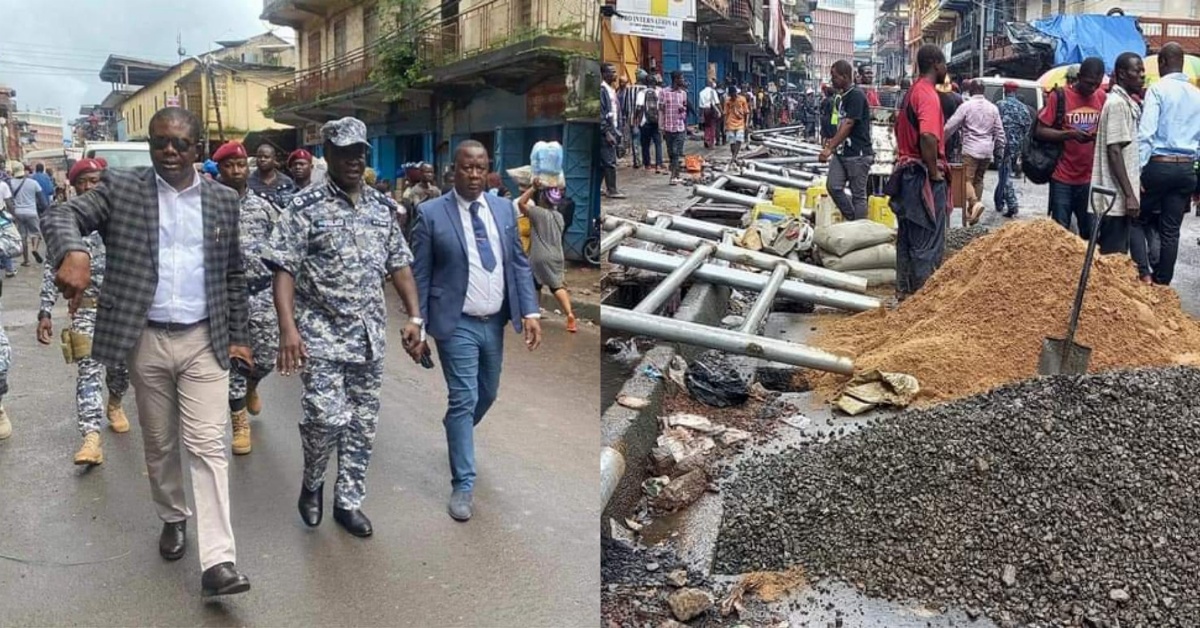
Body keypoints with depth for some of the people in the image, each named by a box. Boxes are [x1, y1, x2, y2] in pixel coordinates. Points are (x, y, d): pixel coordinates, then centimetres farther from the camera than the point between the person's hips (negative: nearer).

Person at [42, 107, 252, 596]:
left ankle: (218, 560, -7)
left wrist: (238, 336, 9)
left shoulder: (223, 200, 5)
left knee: (207, 445, -5)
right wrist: (73, 252, -33)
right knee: (159, 443, 14)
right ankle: (173, 517, 39)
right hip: (146, 341, 1)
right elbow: (61, 215, -10)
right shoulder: (121, 188, 1)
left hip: (204, 341, 0)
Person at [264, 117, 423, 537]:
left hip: (370, 335, 5)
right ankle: (312, 483, 17)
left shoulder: (383, 208, 8)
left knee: (363, 423, 9)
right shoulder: (305, 207, -7)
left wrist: (415, 316, 3)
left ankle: (348, 501, 25)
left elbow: (399, 266, 12)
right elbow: (284, 270, -11)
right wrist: (288, 327, -22)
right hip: (321, 334, -4)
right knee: (327, 417, -13)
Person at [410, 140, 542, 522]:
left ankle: (455, 436, 48)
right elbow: (420, 275, -6)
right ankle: (463, 485, 7)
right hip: (457, 324, -5)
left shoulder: (504, 208, 4)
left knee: (488, 395, 19)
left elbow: (519, 263, 6)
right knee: (464, 400, -4)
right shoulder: (431, 214, -8)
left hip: (495, 322, 5)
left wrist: (530, 311, -3)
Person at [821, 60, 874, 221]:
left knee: (858, 194, 0)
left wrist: (830, 148, -23)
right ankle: (852, 221, 14)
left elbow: (848, 125, -20)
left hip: (858, 153, -8)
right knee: (834, 187, 1)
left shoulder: (856, 95, -14)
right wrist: (832, 142, 17)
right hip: (841, 151, 8)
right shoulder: (841, 97, 12)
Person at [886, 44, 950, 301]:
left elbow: (900, 129, 22)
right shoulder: (928, 94, -16)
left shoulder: (912, 92, 14)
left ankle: (905, 292, 21)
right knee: (929, 243, -4)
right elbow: (928, 137, -28)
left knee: (907, 238, 14)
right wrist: (935, 173, -19)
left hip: (907, 172, 10)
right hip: (924, 176, -10)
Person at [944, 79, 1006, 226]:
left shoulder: (966, 106, -5)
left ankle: (975, 202, -31)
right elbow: (999, 131, 11)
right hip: (987, 151, 5)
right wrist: (999, 147, 23)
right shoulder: (993, 108, 9)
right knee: (978, 180, 14)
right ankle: (973, 214, 16)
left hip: (970, 149, -5)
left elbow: (950, 127, -6)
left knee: (967, 179, -5)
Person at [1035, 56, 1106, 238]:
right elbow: (1039, 131, -8)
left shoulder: (1102, 97, 6)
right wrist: (1069, 134, -22)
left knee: (1091, 231, 6)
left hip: (1089, 177, 4)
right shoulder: (1059, 96, -6)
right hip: (1062, 177, -4)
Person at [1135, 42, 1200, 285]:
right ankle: (1162, 282, 13)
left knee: (1139, 218, 9)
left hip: (1159, 164, -5)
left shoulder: (1158, 89, -6)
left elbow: (1146, 133, -14)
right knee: (1171, 230, 8)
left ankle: (1144, 273, -1)